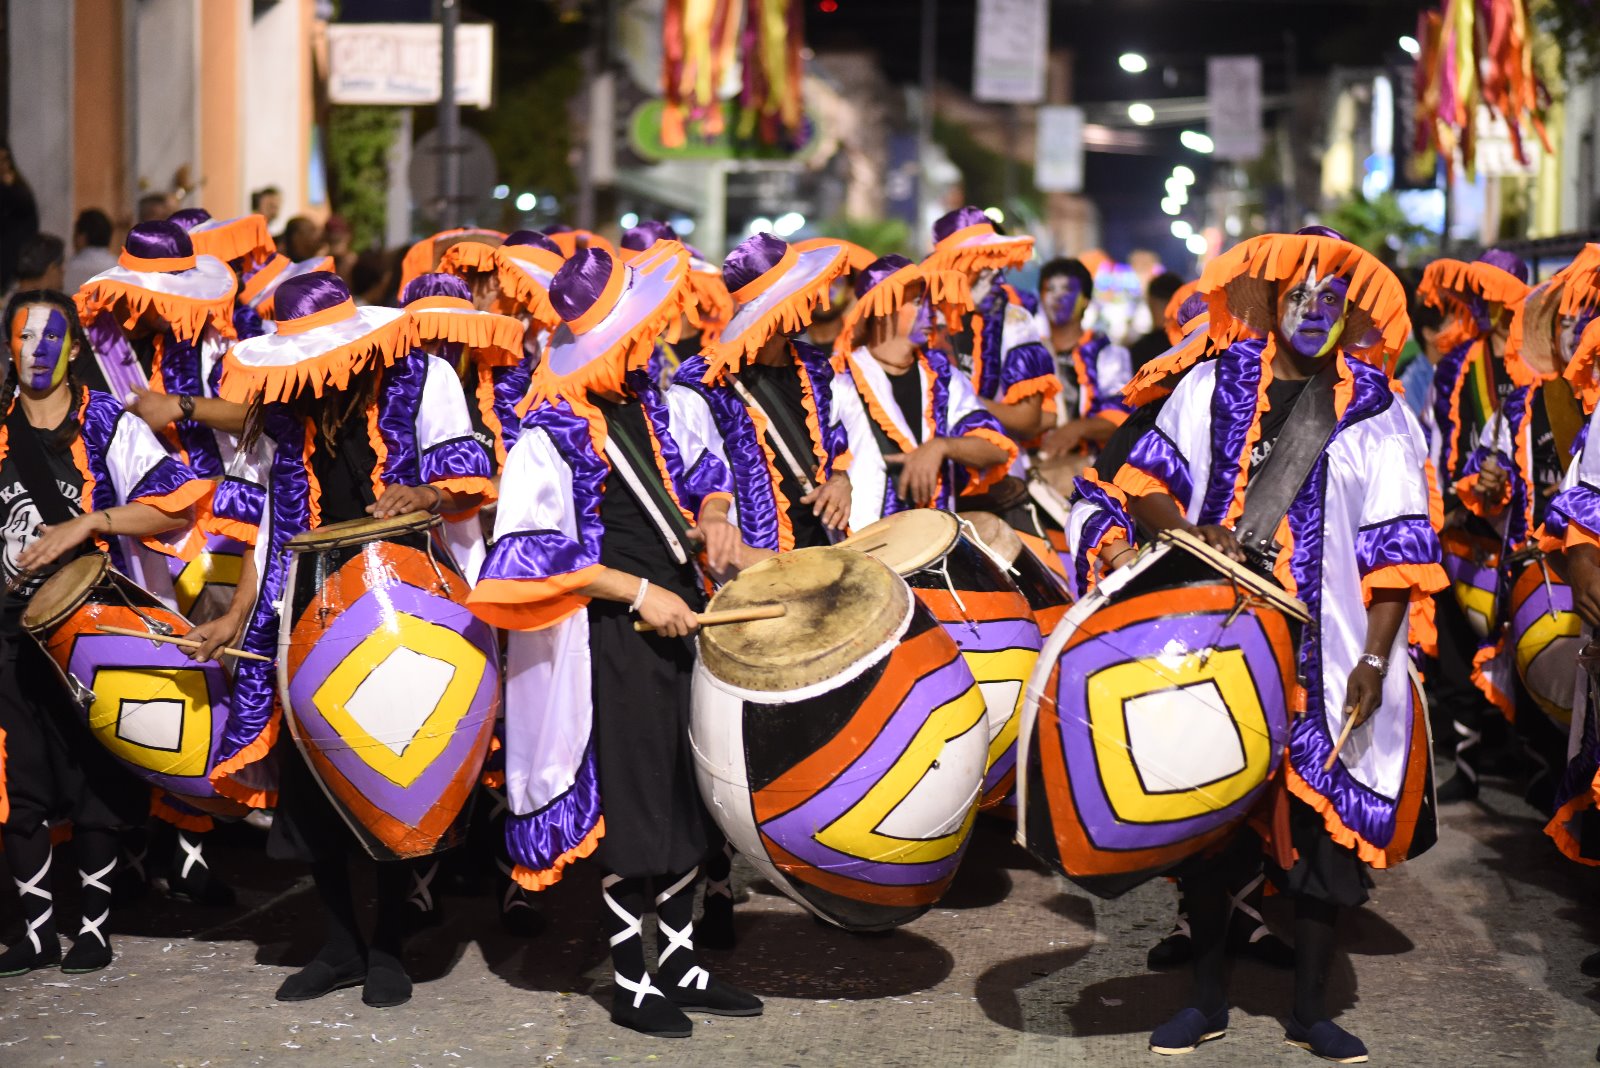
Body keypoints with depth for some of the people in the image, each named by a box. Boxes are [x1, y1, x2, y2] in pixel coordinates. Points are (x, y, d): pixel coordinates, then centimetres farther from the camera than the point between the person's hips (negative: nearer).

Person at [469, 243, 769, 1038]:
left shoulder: (650, 402, 9)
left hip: (677, 619, 8)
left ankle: (681, 964, 26)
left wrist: (713, 516, 4)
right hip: (612, 641, -8)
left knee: (686, 793, 14)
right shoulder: (553, 433, -16)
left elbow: (698, 470, 26)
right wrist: (638, 592, -20)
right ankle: (631, 984, 14)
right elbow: (532, 554, -20)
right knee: (630, 807, 1)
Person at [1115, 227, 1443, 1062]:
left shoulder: (1374, 414, 4)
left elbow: (1394, 550, -1)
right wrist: (1186, 530, -16)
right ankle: (1206, 999, 20)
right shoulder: (1214, 385, 7)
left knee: (1323, 825, 2)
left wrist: (1375, 659, -10)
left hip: (1322, 653, 0)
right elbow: (1147, 482, 5)